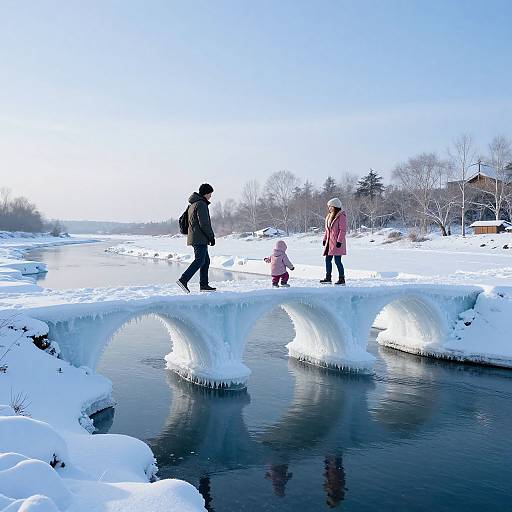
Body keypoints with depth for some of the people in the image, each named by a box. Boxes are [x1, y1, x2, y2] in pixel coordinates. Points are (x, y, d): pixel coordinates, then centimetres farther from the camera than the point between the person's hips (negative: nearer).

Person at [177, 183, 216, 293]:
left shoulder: (192, 204, 19)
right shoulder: (201, 204, -13)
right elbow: (204, 224, -19)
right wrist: (211, 236, -11)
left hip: (194, 238, 10)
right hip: (200, 239, -10)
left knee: (206, 260, 12)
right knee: (199, 261, -12)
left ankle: (204, 284, 13)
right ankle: (183, 280, -19)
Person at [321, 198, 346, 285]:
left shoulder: (341, 216, -11)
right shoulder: (330, 216, 15)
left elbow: (343, 230, -16)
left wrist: (339, 241, -20)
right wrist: (325, 239, 16)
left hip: (337, 243, -9)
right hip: (329, 242, 9)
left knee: (337, 260, -6)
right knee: (328, 260, 10)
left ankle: (341, 279, 2)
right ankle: (328, 278, 19)